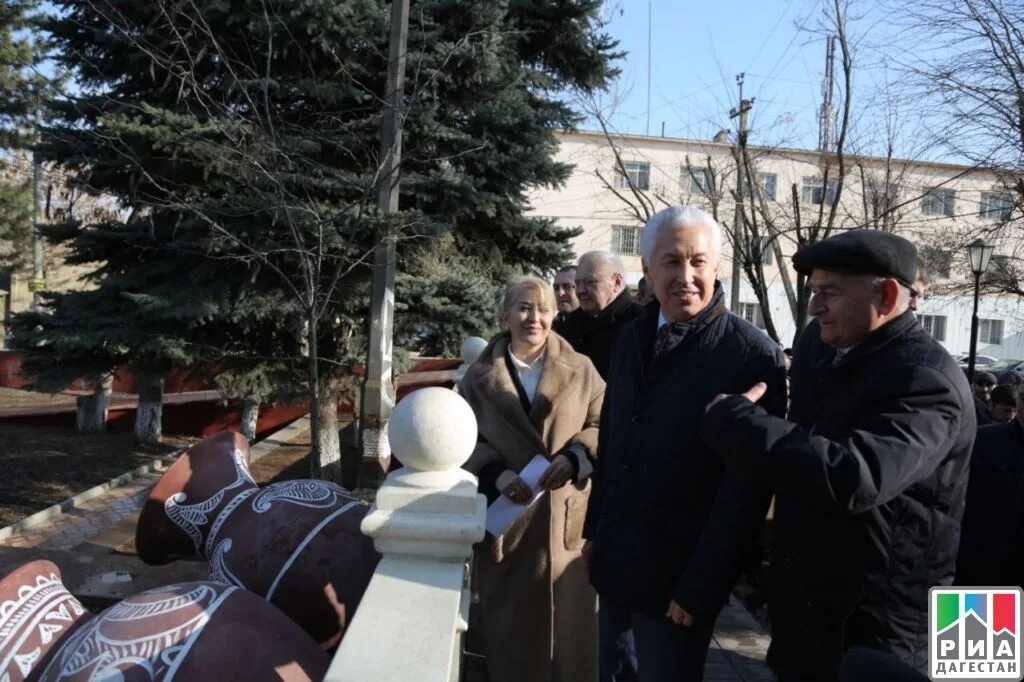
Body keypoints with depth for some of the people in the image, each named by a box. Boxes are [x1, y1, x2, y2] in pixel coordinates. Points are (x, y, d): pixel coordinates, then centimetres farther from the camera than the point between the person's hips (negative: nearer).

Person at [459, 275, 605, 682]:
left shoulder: (581, 370, 3)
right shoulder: (480, 376, 6)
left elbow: (603, 426, 2)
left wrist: (574, 457, -16)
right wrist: (496, 474, -14)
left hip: (567, 517, 0)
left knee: (569, 615, 6)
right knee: (512, 620, 8)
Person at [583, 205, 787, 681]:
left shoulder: (753, 356, -17)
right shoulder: (632, 338, 2)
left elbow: (747, 487, -16)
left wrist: (700, 585, -14)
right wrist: (595, 530, 11)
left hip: (679, 572, -5)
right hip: (615, 558, 6)